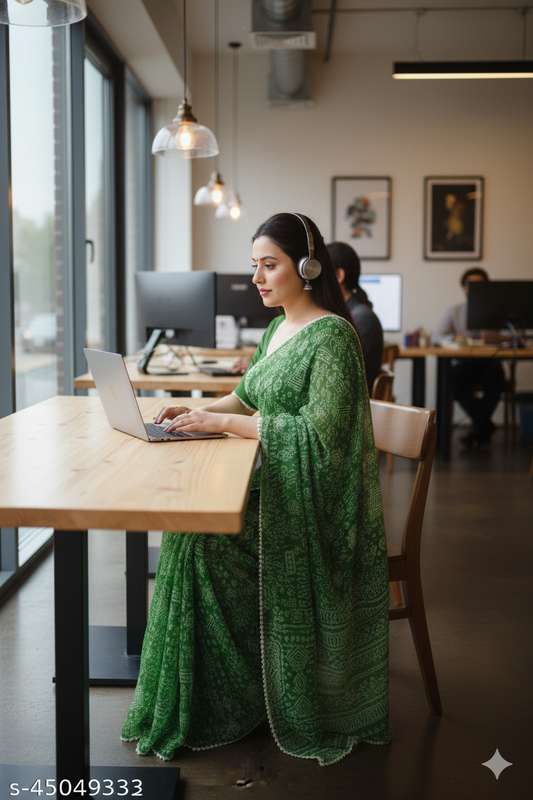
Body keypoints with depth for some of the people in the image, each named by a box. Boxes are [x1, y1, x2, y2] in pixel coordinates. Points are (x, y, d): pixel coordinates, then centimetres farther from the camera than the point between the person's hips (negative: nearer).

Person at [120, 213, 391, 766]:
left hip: (312, 503, -8)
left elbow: (321, 431, -23)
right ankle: (196, 702, 2)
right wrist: (198, 411, 0)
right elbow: (251, 398, 20)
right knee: (189, 525, -10)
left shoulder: (331, 335, -16)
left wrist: (222, 421, -22)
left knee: (200, 535, -18)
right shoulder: (276, 329, 13)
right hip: (275, 487, 8)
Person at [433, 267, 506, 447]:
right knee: (453, 377, -33)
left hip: (489, 362, -1)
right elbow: (437, 337, 2)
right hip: (464, 363, 1)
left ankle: (477, 427, -21)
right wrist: (454, 337, -19)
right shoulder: (454, 312, 14)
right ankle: (485, 425, -20)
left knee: (494, 375, -36)